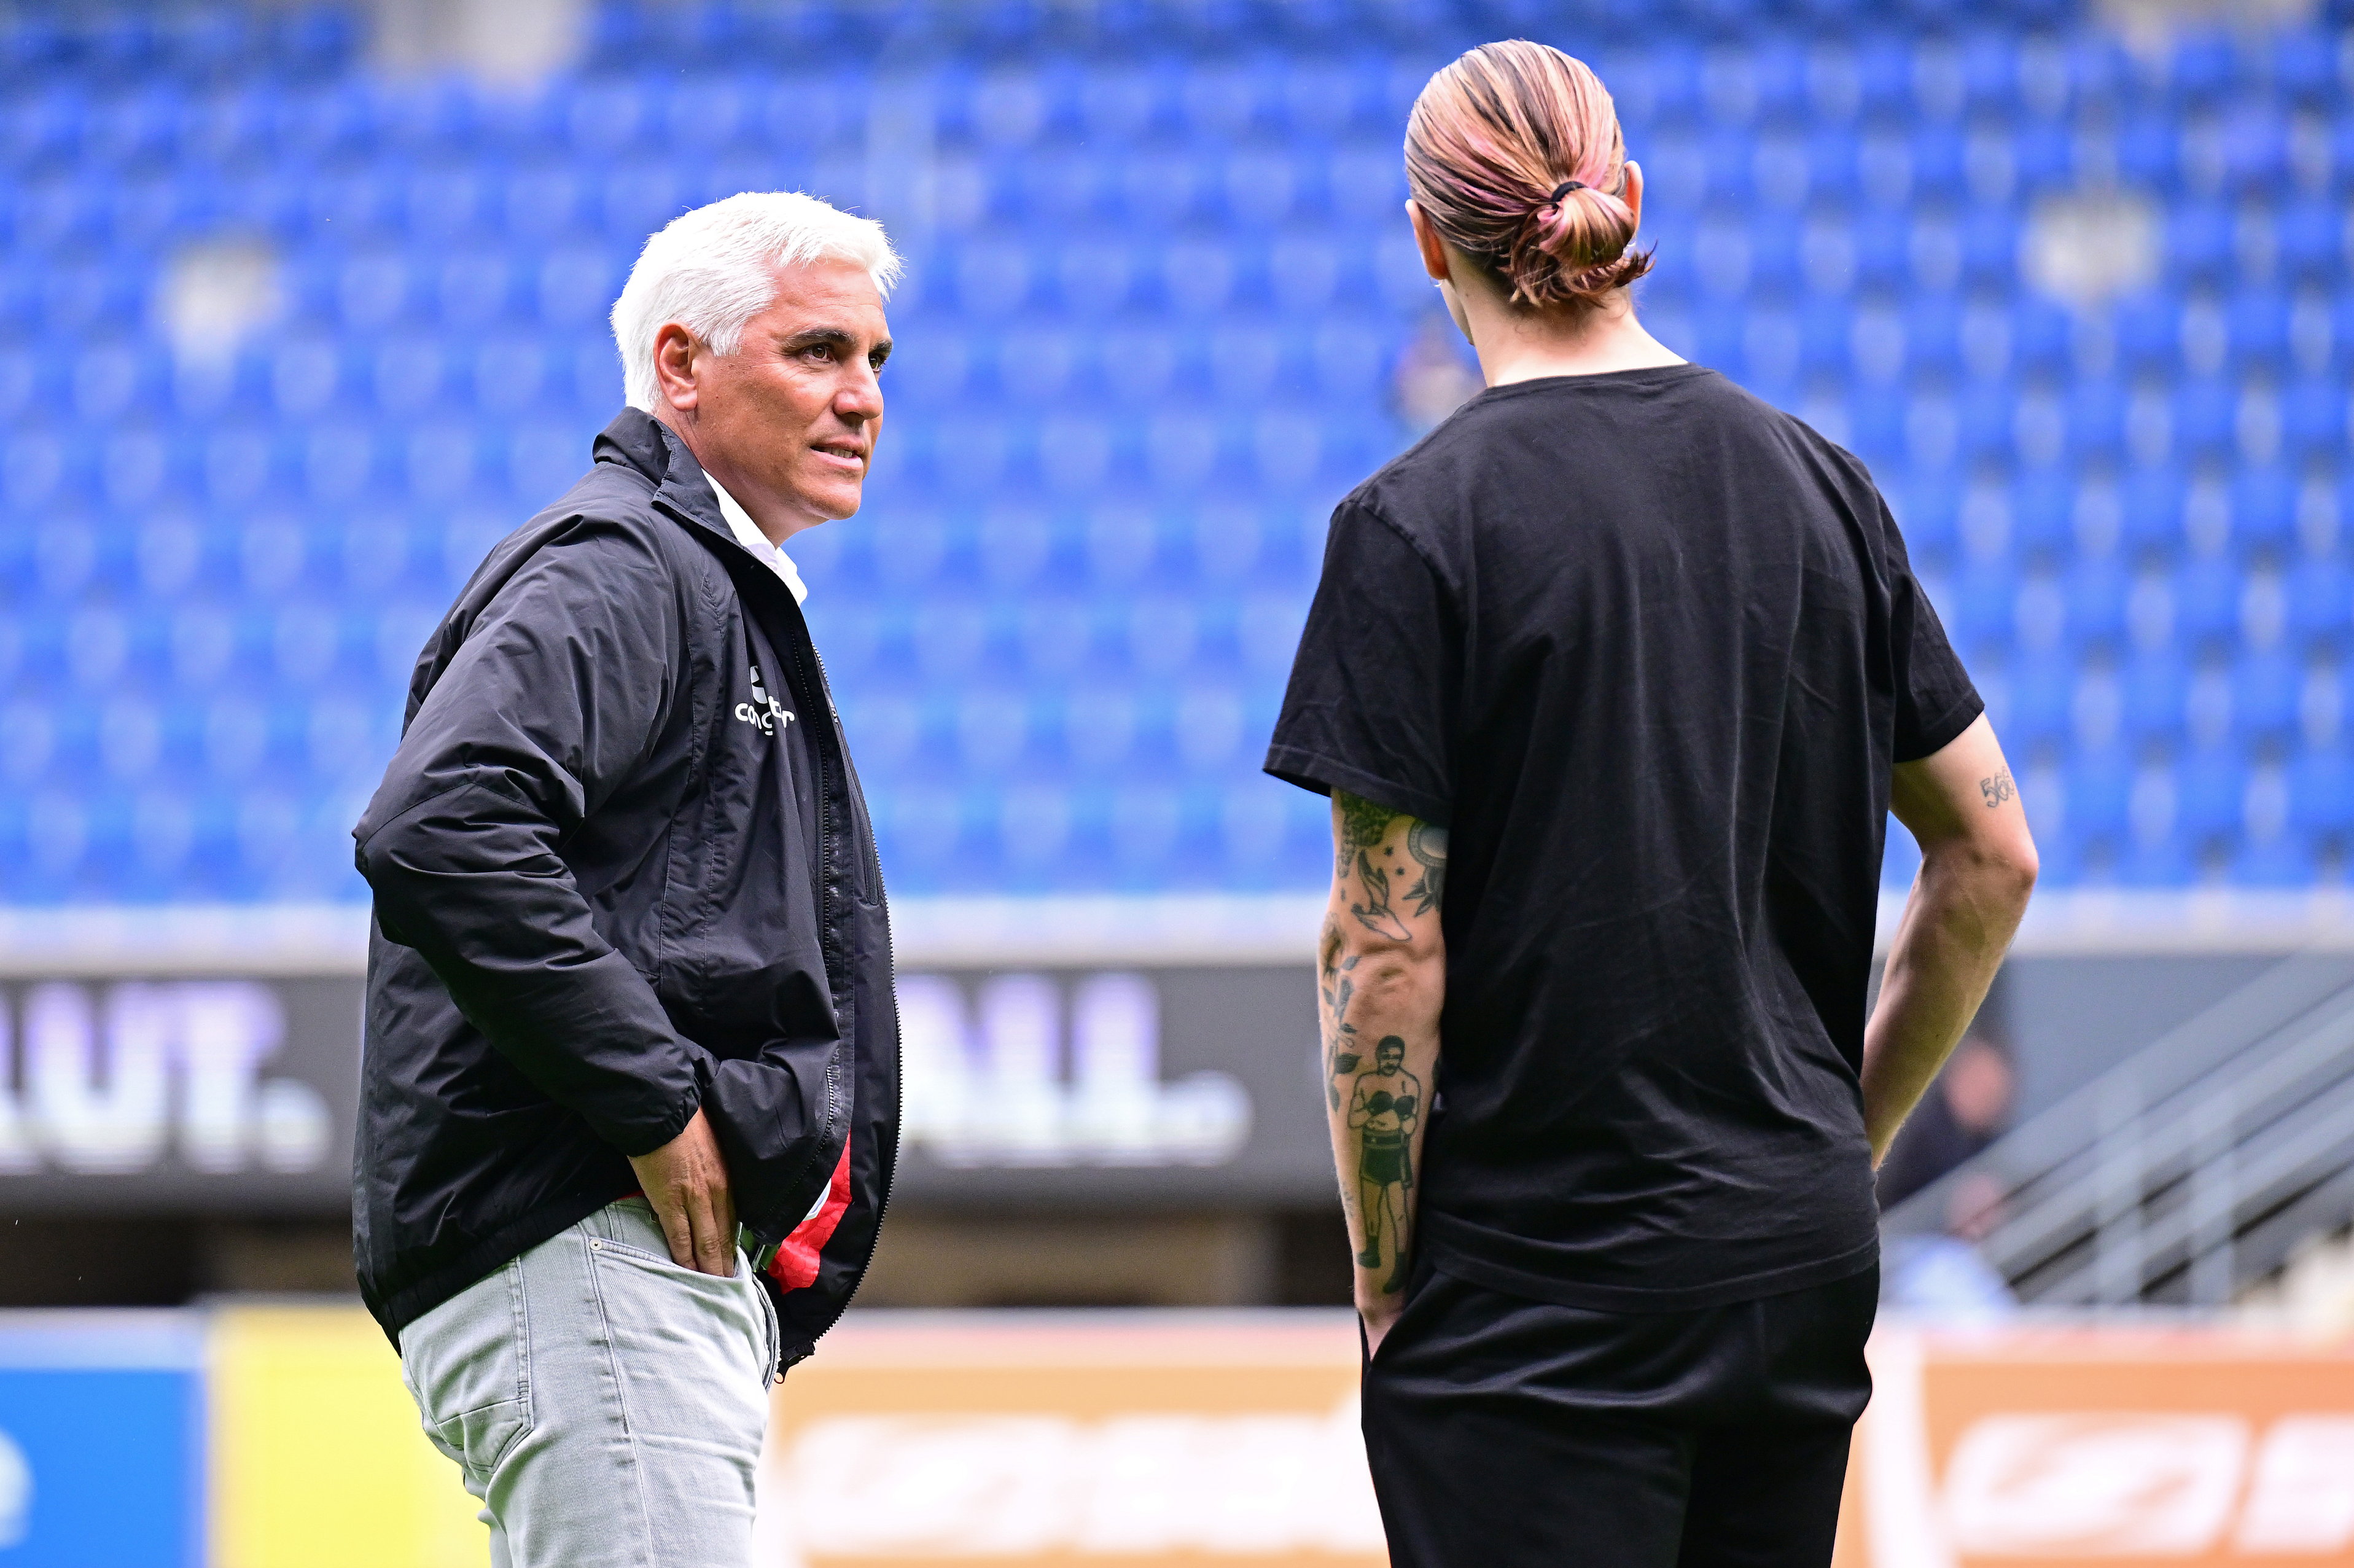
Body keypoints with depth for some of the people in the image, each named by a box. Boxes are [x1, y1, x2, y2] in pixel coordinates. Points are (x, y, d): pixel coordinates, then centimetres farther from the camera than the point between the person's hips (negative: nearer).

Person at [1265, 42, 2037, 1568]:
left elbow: (1388, 954, -12)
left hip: (1537, 1284, -6)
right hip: (1803, 1254, 6)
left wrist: (1382, 1275, -4)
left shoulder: (1417, 526, -9)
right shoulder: (1818, 484, 7)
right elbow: (1992, 860, 10)